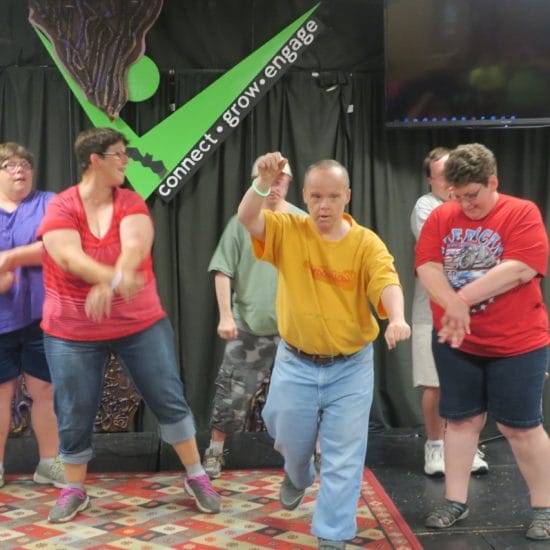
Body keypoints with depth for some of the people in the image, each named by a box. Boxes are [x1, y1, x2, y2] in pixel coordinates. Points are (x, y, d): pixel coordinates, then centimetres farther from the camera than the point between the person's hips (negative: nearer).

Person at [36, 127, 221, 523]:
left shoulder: (131, 203, -3)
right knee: (74, 416, 7)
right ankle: (74, 491, 28)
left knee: (170, 400, 5)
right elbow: (68, 256, -25)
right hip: (74, 332, -1)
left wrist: (109, 285, -41)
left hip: (142, 324, 2)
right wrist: (116, 279, -41)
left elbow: (135, 245, -22)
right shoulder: (60, 207, -8)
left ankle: (197, 477, 22)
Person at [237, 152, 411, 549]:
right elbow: (247, 218, -21)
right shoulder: (288, 231, -6)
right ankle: (298, 476, 54)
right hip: (295, 364, 1)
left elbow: (387, 283, -24)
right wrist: (264, 182, -39)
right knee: (292, 442, 19)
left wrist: (397, 318, -44)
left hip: (351, 367, -1)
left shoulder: (367, 243, -9)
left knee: (344, 457, 3)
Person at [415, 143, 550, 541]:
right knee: (462, 419, 11)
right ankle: (455, 502, 22)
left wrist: (463, 298, -22)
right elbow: (427, 267, -8)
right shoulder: (441, 217, 2)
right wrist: (452, 305, -26)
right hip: (456, 342, 4)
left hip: (516, 343, -3)